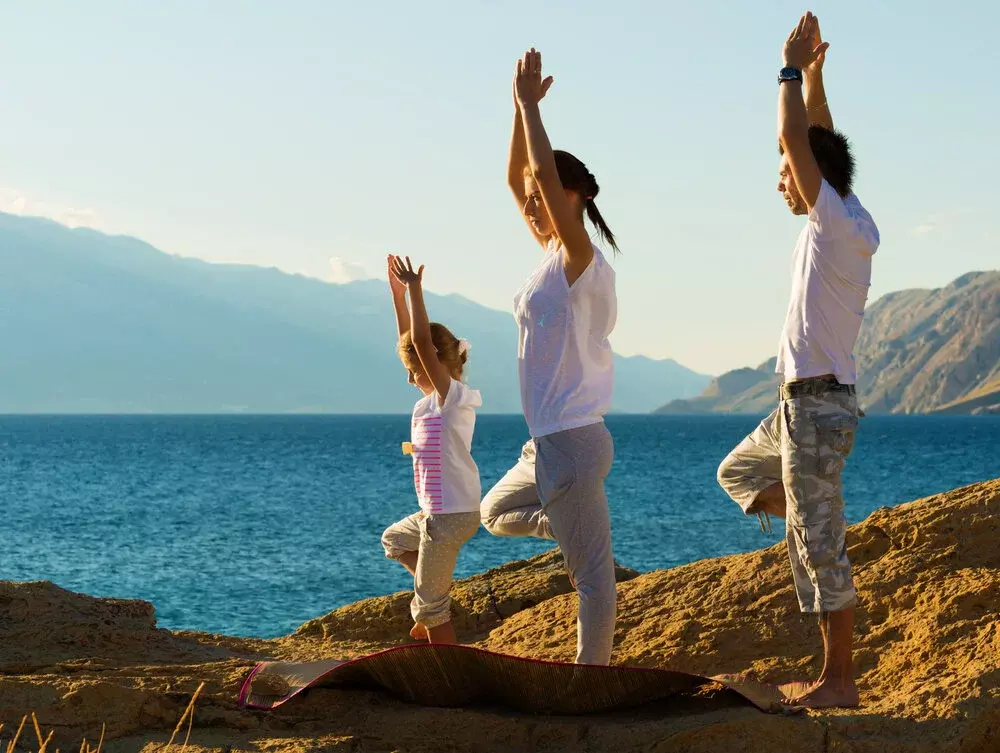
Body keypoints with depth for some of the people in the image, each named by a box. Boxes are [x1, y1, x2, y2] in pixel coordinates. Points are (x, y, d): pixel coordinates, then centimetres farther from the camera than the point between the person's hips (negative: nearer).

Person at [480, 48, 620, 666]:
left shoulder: (579, 259, -13)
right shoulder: (554, 254, 11)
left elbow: (546, 171, -24)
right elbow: (518, 177, 16)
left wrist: (529, 102, -16)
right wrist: (521, 106, 7)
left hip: (572, 440, -10)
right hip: (548, 441, 10)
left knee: (592, 572, -2)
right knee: (497, 513, 28)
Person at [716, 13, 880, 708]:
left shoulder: (837, 224, -16)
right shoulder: (844, 223, 9)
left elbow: (797, 139, -21)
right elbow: (819, 139, 20)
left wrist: (793, 69, -9)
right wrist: (814, 72, 17)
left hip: (818, 404, -10)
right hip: (802, 402, 10)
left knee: (819, 547, -6)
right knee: (738, 474, 27)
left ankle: (839, 681, -2)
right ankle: (824, 531, 14)